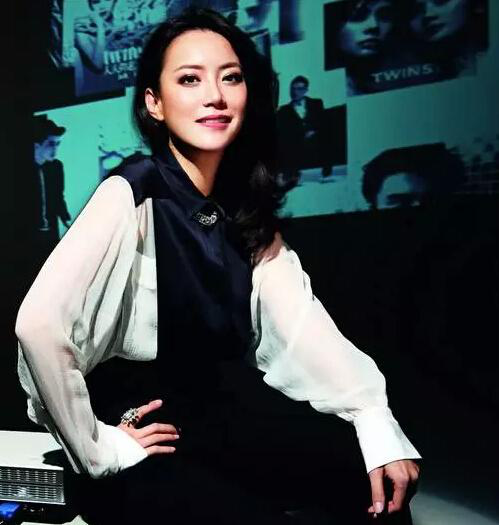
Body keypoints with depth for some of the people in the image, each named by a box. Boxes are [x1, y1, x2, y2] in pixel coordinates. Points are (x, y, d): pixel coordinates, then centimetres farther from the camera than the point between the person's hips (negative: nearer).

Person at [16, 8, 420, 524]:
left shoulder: (245, 206, 3)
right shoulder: (131, 196, -20)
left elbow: (301, 321, -7)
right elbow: (39, 325, -30)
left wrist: (377, 422, -18)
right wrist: (96, 449, -21)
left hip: (225, 413, 6)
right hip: (143, 446, -6)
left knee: (380, 481, -8)